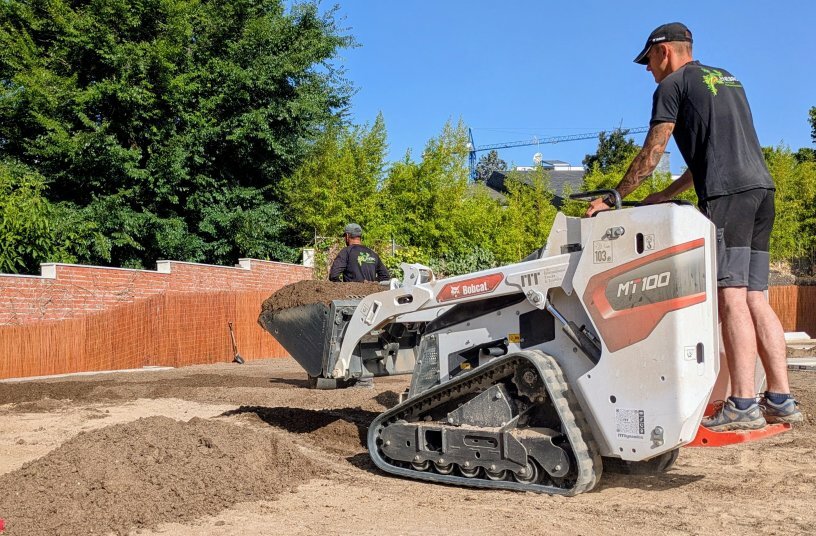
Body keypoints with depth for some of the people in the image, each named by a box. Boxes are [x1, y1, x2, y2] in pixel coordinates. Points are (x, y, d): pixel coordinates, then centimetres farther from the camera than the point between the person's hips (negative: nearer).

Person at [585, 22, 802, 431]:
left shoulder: (673, 84, 4)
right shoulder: (727, 79, 28)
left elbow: (651, 153, 1)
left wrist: (615, 197, 9)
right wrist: (666, 196, 32)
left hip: (727, 192, -8)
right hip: (760, 186, 8)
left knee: (731, 296, -12)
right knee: (754, 298, 6)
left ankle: (743, 404, -14)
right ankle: (780, 399, 4)